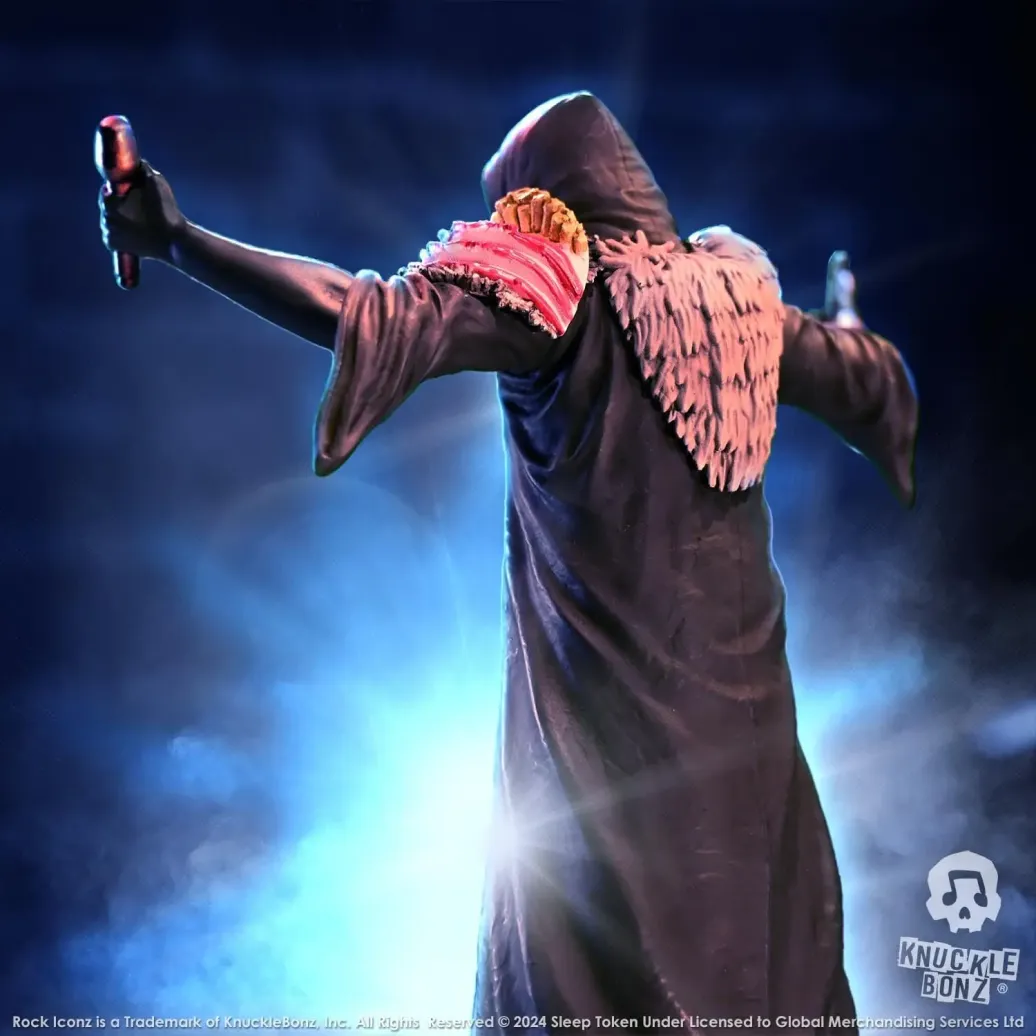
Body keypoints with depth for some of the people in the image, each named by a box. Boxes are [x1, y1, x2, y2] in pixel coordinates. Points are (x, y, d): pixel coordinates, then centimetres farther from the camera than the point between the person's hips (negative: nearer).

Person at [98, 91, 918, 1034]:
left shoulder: (546, 289, -10)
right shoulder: (734, 288, 5)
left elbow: (379, 317, -24)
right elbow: (870, 383, 18)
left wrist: (179, 243, -24)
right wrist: (844, 335, 42)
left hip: (605, 681, -4)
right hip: (738, 670, 4)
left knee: (591, 947, 8)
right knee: (764, 917, 16)